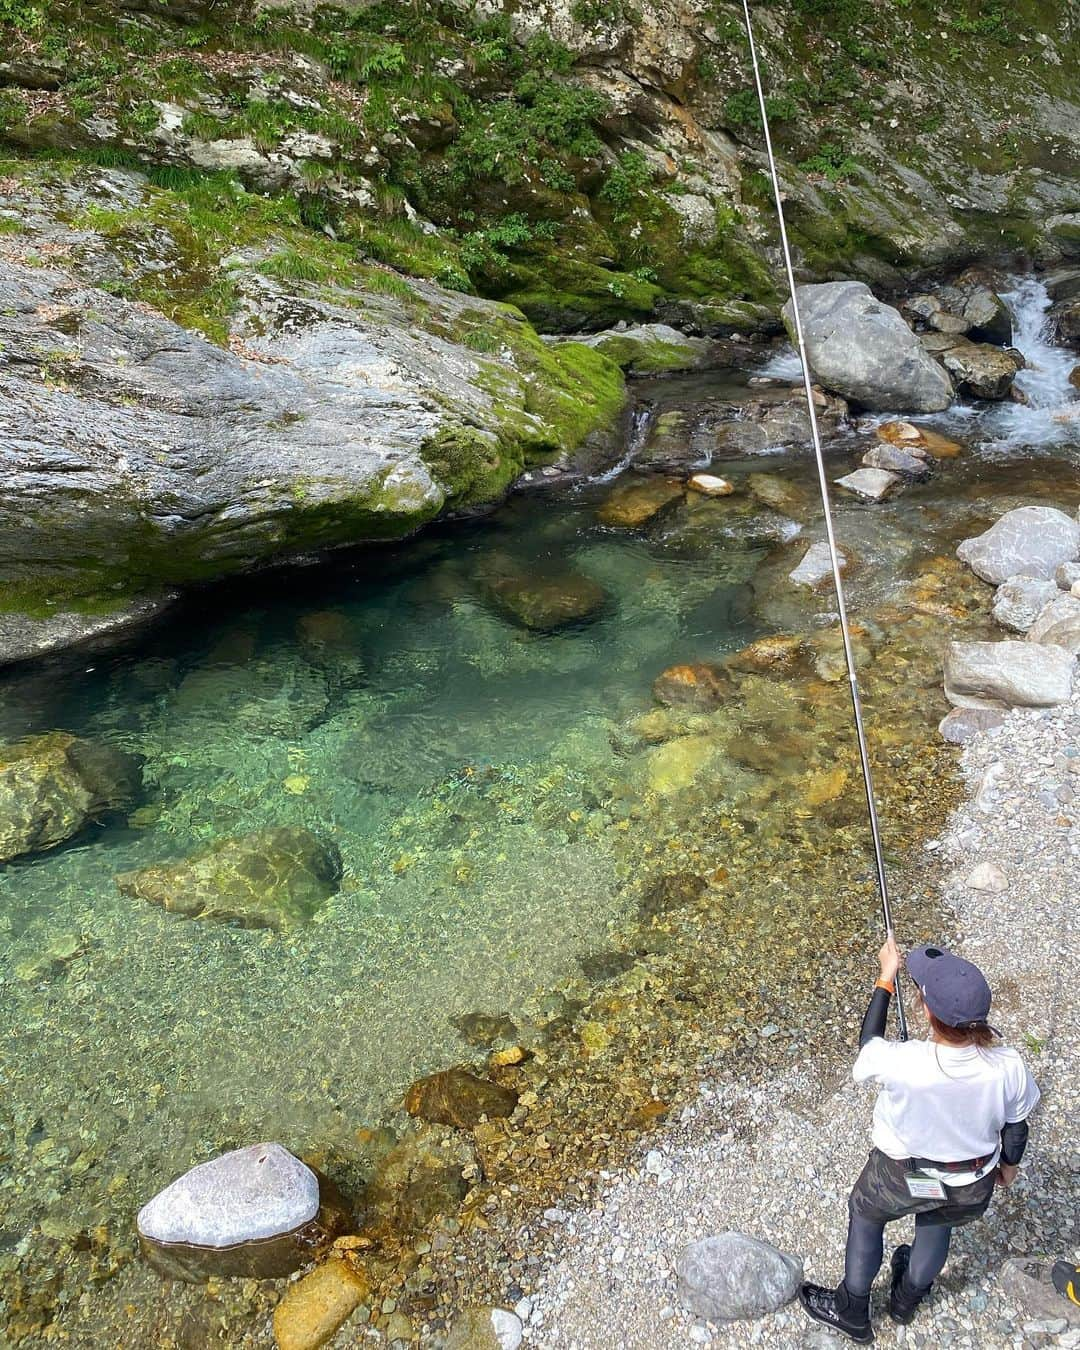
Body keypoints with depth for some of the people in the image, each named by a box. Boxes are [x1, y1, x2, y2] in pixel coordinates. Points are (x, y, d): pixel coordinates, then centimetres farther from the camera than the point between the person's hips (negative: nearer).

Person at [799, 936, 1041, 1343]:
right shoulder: (1008, 1068, -30)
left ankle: (850, 1311, 50)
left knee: (864, 1217, 28)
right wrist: (1009, 1164, 13)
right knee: (937, 1227, 34)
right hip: (971, 1186, 3)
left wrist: (886, 977, -7)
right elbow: (1015, 1130, -9)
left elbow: (869, 1042, -14)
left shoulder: (900, 1063, -40)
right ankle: (906, 1299, 62)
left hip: (900, 1178, -3)